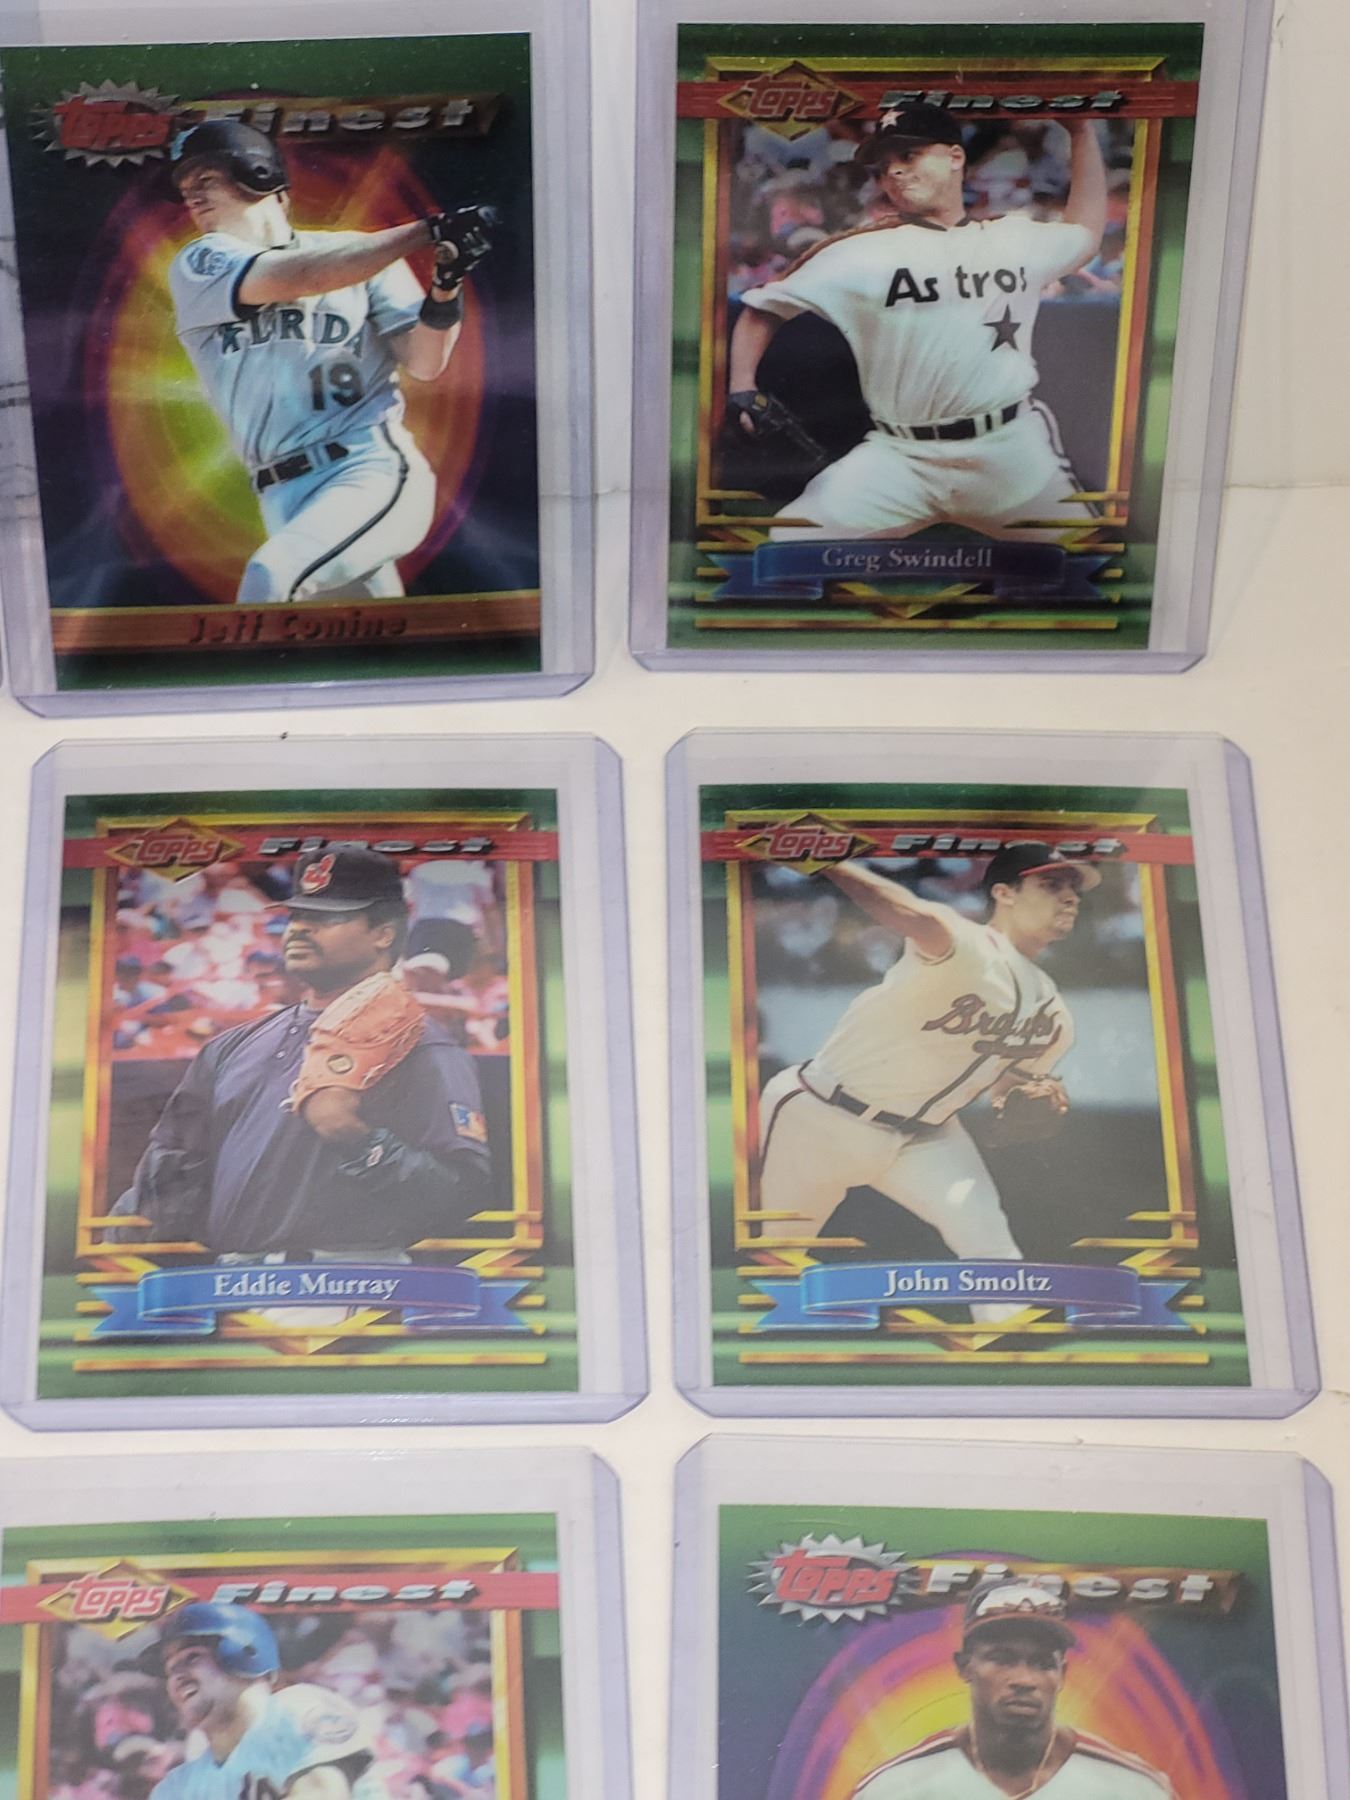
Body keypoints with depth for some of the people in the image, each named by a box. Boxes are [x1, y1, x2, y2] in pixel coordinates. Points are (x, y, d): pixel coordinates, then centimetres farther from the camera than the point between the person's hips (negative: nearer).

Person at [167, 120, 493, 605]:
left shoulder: (357, 250, 10)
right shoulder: (197, 267, 9)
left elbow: (423, 364, 5)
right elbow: (295, 278, -9)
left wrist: (447, 285, -14)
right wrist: (427, 231, -12)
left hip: (374, 468, -2)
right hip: (286, 500, 3)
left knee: (269, 580, -26)